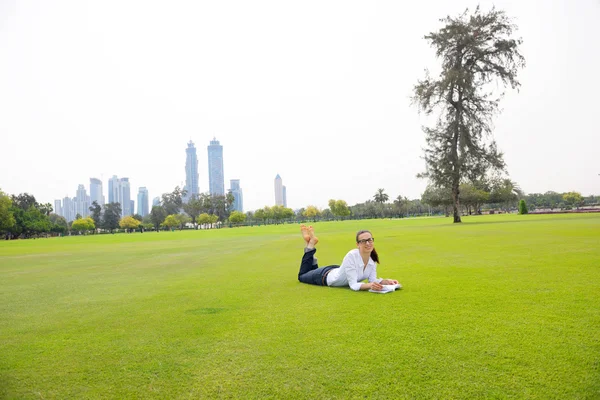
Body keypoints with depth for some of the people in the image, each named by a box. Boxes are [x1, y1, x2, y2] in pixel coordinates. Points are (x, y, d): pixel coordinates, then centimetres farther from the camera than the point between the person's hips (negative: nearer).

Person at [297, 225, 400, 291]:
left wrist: (387, 281, -36)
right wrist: (370, 285, -59)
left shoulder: (373, 258, -21)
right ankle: (311, 244, 26)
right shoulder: (352, 256, -42)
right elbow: (353, 285, -42)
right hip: (326, 276, -6)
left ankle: (311, 244, 37)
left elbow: (372, 279, -18)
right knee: (302, 276, 25)